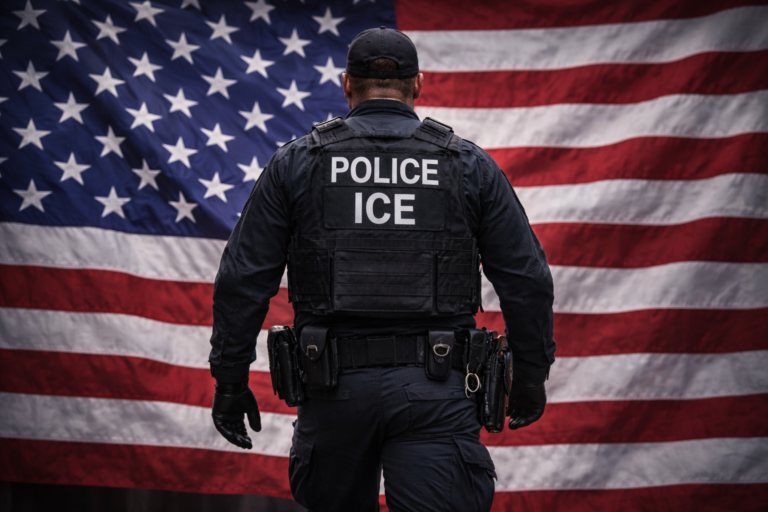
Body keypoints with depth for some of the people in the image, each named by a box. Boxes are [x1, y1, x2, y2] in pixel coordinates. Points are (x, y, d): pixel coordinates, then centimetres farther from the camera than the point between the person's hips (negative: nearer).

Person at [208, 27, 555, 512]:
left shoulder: (297, 163, 5)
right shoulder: (470, 165, 6)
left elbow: (243, 280, 3)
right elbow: (527, 280, 6)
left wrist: (230, 379, 10)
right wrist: (531, 375, 16)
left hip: (335, 382, 1)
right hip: (434, 389, -1)